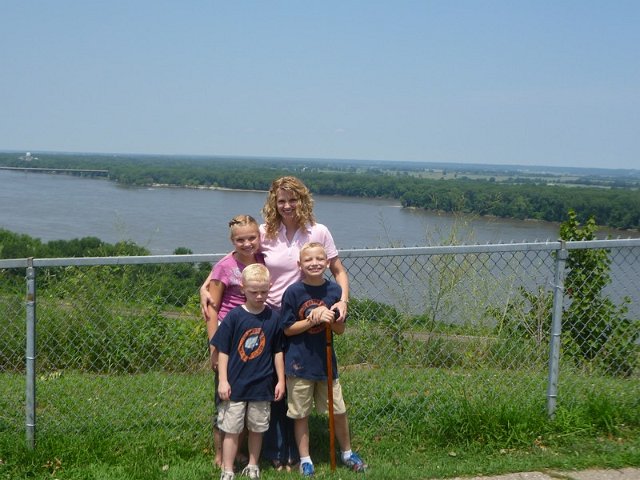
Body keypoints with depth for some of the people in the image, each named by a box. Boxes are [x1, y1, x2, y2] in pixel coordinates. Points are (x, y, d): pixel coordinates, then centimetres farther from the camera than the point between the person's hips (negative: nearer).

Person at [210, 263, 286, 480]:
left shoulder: (273, 317, -3)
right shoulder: (234, 316, -9)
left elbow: (278, 352, 6)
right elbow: (223, 351, -4)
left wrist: (281, 381, 6)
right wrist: (223, 380, -7)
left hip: (262, 385, 2)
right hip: (235, 384, -2)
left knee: (257, 428, 14)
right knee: (231, 429, 4)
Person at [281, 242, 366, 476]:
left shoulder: (334, 290, -2)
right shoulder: (293, 292, -10)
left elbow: (341, 330, 2)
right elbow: (287, 329, -8)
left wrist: (329, 319, -19)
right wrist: (313, 320, -20)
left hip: (326, 361, 3)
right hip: (299, 362, -2)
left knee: (339, 411, 12)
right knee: (301, 414, 9)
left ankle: (347, 453, 34)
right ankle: (305, 460, 24)